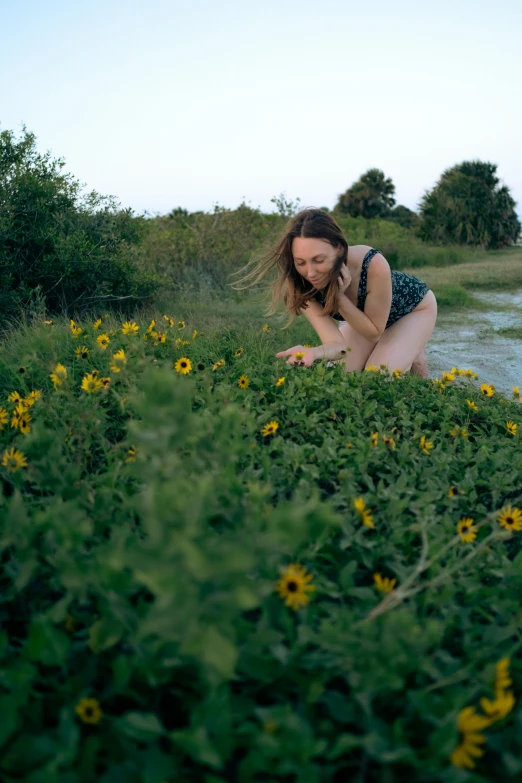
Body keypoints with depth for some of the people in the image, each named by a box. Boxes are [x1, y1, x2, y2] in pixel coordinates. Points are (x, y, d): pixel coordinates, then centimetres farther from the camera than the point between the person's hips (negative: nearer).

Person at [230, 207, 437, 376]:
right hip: (364, 314, 4)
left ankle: (412, 355, 14)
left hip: (414, 307, -4)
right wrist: (311, 352, -59)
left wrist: (339, 296, -42)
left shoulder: (373, 265, -41)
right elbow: (338, 344, -36)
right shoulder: (301, 285, -30)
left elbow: (374, 332, -27)